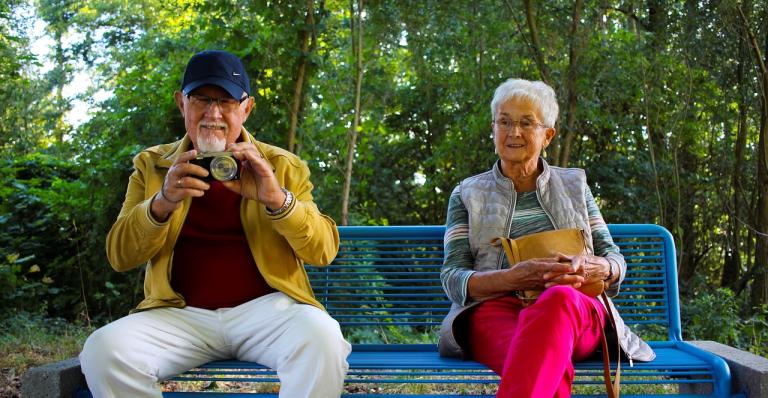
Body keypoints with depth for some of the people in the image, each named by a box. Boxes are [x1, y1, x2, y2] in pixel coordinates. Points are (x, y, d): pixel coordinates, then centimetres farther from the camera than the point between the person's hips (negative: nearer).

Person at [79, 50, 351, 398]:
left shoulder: (282, 166, 9)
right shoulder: (152, 165, 12)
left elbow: (324, 250, 0)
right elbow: (119, 257, 4)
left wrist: (276, 199, -19)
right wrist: (161, 204, -16)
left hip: (265, 307, -1)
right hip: (182, 314, 2)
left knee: (322, 339, -33)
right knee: (103, 349, -25)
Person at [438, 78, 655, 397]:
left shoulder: (573, 184, 24)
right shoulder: (467, 194, 18)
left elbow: (616, 262, 19)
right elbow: (452, 277, 6)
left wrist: (592, 267, -9)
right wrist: (513, 278, -15)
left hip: (578, 312, 1)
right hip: (495, 308, -1)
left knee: (558, 299, -42)